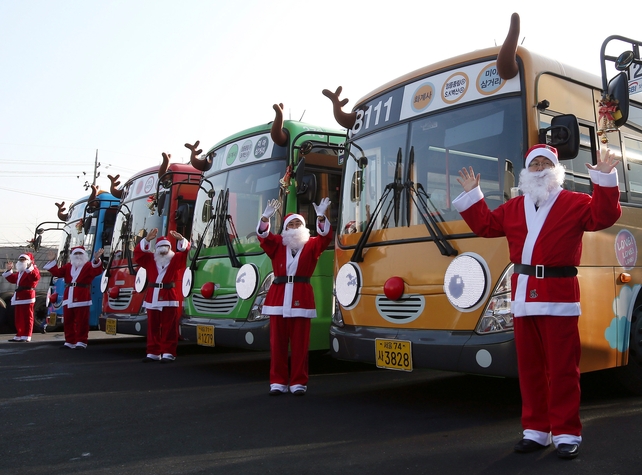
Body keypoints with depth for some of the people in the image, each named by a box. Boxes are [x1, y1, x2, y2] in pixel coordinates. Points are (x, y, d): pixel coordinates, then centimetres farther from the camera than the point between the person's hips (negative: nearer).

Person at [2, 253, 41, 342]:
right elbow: (12, 279, 34)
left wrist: (29, 268, -31)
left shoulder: (33, 269, -5)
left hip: (27, 297, -10)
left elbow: (36, 277, -26)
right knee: (18, 318, 14)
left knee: (27, 317, -7)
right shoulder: (20, 272, 25)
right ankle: (19, 335, 22)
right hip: (18, 297, 10)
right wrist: (9, 270, 26)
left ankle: (26, 336, -6)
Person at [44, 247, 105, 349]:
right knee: (68, 321, 10)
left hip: (82, 298, -6)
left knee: (81, 321, -4)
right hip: (68, 298, 6)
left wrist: (96, 260, -34)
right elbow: (57, 272, 15)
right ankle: (69, 342, 19)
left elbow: (97, 271, -17)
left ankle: (81, 342, 3)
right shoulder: (68, 266, 19)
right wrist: (52, 261, 9)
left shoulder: (89, 265, 1)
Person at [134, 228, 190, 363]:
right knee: (152, 327, 6)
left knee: (169, 327, -4)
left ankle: (168, 353, -1)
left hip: (169, 297, -3)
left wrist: (181, 240, -20)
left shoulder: (176, 259, 9)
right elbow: (138, 252, 1)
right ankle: (153, 353, 13)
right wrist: (147, 240, -12)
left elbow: (186, 252, -3)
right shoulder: (150, 259, 13)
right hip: (152, 297, 3)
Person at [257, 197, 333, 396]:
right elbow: (263, 236, -2)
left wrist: (321, 216, -21)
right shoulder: (277, 244, 13)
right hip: (278, 296, 1)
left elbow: (325, 237, -5)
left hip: (301, 296, -1)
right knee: (278, 342, 2)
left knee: (300, 342, -1)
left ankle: (298, 382, 7)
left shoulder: (312, 245, 11)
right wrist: (266, 217, -20)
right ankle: (278, 381, 10)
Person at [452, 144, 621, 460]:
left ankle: (566, 433, 8)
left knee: (562, 368, -2)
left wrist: (604, 179, -17)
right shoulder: (512, 208, 17)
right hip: (523, 296, 5)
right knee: (529, 367, 9)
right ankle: (536, 430, 19)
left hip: (559, 296, -4)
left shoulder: (574, 203, 4)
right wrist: (471, 195, 15)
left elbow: (604, 216, -10)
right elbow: (484, 225, 19)